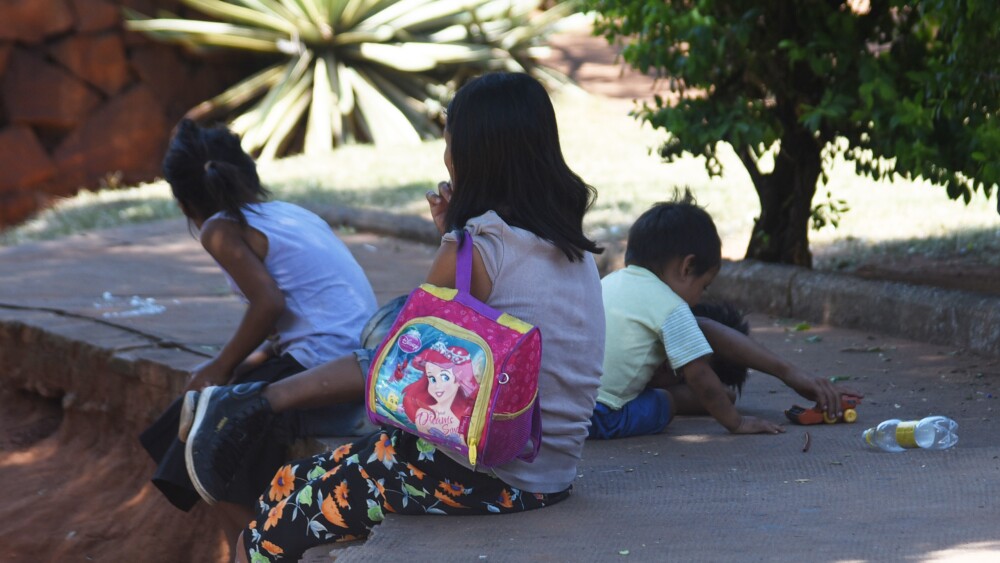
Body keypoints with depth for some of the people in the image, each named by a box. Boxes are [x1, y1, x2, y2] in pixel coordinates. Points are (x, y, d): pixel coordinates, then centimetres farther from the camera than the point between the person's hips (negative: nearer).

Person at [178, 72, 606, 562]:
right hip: (553, 478, 8)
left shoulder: (472, 250, -15)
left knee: (278, 515, 10)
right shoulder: (572, 246, 7)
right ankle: (253, 403, 33)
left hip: (479, 475, -8)